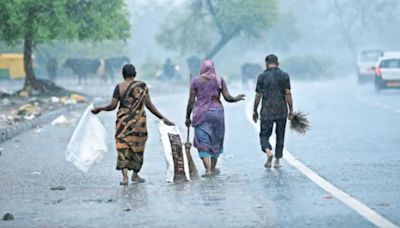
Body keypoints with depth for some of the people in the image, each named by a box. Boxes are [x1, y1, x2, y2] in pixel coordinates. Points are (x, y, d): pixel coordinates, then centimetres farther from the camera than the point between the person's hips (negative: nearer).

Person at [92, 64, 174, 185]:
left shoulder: (119, 87, -3)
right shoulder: (142, 86, -2)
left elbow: (112, 106, -5)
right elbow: (149, 104, -4)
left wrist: (99, 109, 12)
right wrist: (162, 117, 2)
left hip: (123, 120, 0)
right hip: (139, 119, 1)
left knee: (123, 147, 0)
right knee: (137, 147, 14)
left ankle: (125, 176, -12)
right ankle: (135, 174, 24)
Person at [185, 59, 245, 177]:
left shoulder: (196, 81, 0)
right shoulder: (219, 80, 2)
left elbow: (191, 101, -1)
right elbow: (227, 97, -1)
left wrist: (187, 117, 7)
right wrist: (237, 99, 19)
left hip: (201, 113, -1)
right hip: (217, 112, 1)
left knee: (203, 142, -1)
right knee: (216, 141, 16)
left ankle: (208, 170, -13)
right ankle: (213, 168, 25)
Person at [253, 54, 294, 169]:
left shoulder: (262, 76, -3)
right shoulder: (284, 75, 0)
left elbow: (258, 96, -2)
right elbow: (288, 94, -5)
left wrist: (255, 111, 7)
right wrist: (291, 110, 1)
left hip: (266, 112, -1)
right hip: (282, 112, 1)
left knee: (264, 135, 9)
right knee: (280, 136, 14)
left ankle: (268, 152, -19)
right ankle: (277, 161, 14)